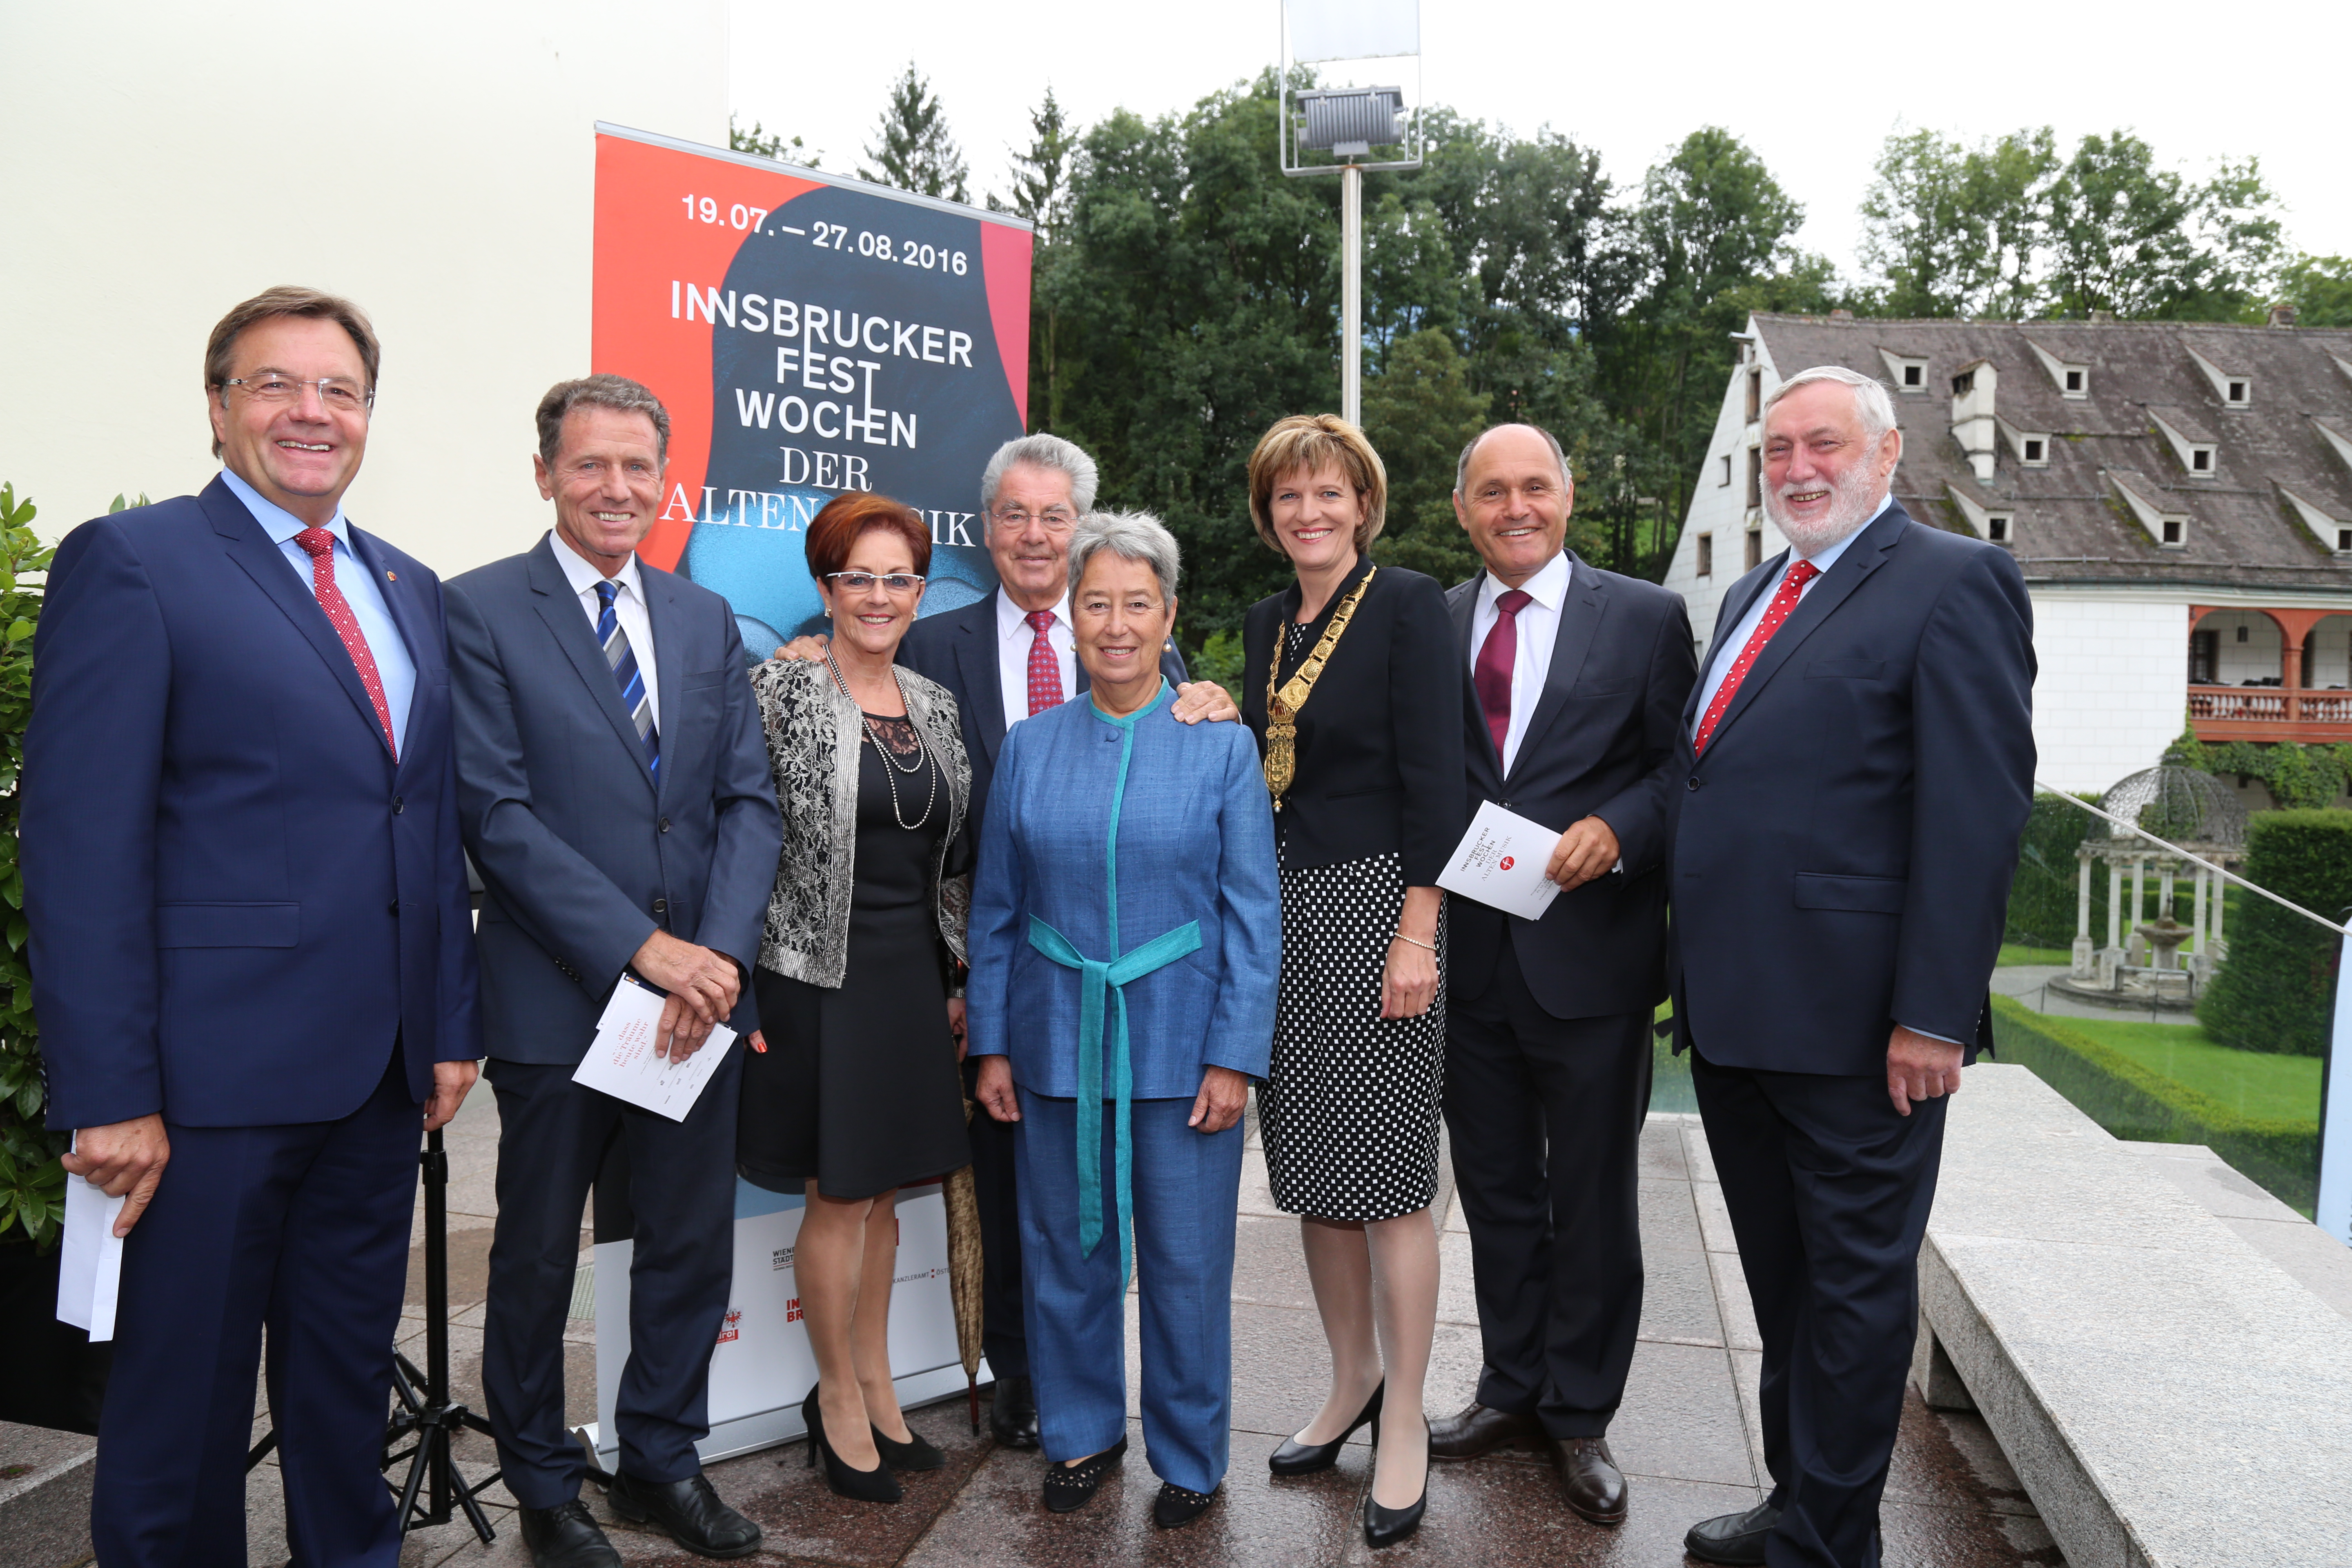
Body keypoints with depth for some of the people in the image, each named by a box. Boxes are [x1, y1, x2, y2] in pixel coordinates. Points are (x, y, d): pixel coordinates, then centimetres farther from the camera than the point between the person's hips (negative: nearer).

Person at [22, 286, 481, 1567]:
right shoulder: (129, 563, -7)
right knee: (185, 1391, 10)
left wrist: (452, 1025, 11)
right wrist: (109, 1097, -16)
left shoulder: (410, 590, 13)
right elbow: (79, 845, -12)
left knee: (349, 1376, 20)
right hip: (217, 1072, -6)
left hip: (379, 1074, 6)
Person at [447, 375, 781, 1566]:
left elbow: (749, 800, 5)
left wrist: (719, 951, -10)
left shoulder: (707, 619, 10)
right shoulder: (479, 611, -5)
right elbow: (497, 812, -13)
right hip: (556, 998, -4)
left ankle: (662, 1460, 34)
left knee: (693, 1244, 13)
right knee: (538, 1256, 12)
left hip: (698, 986, 4)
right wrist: (642, 947, -18)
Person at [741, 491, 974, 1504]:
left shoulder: (934, 706, 9)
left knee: (883, 1190, 15)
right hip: (822, 976, -5)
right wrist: (739, 984, -13)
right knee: (839, 1197, 5)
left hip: (915, 980, 5)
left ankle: (875, 1385, 31)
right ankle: (839, 1400, 24)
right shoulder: (780, 691, -9)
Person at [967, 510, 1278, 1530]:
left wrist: (1235, 1057, -9)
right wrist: (989, 1045, 4)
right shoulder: (1030, 747, 4)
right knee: (1065, 1251, 13)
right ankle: (1081, 1435, 34)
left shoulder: (1222, 746, -3)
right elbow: (994, 909, 7)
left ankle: (1189, 1458, 27)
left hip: (1180, 1047, -2)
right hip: (1056, 1043, 2)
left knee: (1186, 1263, 6)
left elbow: (1254, 915, -4)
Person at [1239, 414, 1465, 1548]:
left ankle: (1404, 1424, 14)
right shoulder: (1265, 624, 13)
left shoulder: (1408, 606, -7)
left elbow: (1433, 777, -12)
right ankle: (1352, 1381, 30)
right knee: (1311, 1166, 13)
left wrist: (1416, 934, -17)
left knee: (1387, 1174, -1)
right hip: (1280, 910, 7)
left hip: (1374, 902, -6)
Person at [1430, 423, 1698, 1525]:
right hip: (1467, 955, 3)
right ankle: (1514, 1390, 33)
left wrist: (1617, 832, -18)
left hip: (1590, 957, -2)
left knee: (1592, 1198, 10)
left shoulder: (1644, 617, -1)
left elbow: (1682, 767, -2)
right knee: (1495, 1188, 16)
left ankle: (1580, 1416, 26)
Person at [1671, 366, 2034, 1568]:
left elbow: (1977, 814, -15)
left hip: (1853, 1020, -8)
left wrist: (1932, 1017, -20)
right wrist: (1698, 978, 14)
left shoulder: (1953, 582, -8)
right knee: (1780, 1278, 20)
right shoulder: (1751, 598, 17)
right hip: (1733, 1012, 8)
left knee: (1856, 1282, 7)